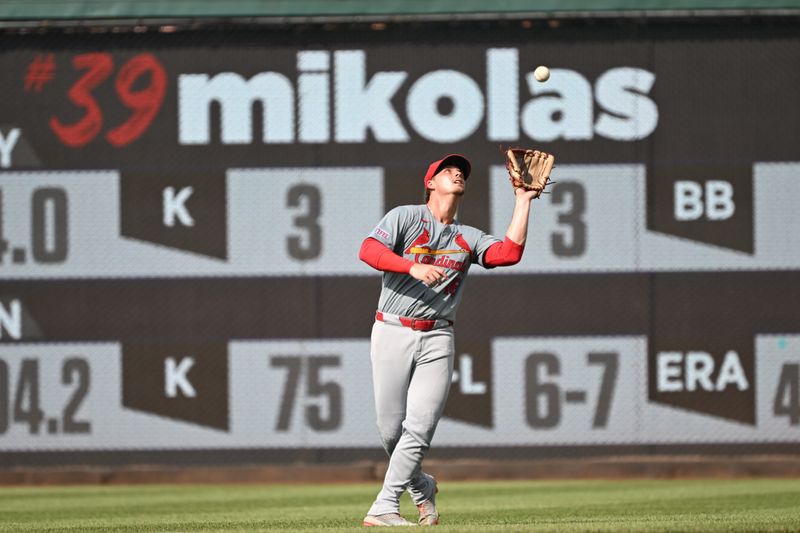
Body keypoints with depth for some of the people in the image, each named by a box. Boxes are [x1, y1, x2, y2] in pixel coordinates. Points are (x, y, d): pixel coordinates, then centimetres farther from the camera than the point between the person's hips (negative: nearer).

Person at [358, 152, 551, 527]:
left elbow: (510, 252, -2)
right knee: (391, 429, -2)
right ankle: (421, 487, 24)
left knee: (419, 428, -11)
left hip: (437, 339, 3)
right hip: (392, 333, -3)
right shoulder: (405, 217, 4)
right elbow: (368, 250, -11)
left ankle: (383, 509, -8)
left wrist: (523, 200, 3)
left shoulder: (469, 238, 16)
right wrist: (413, 267, -24)